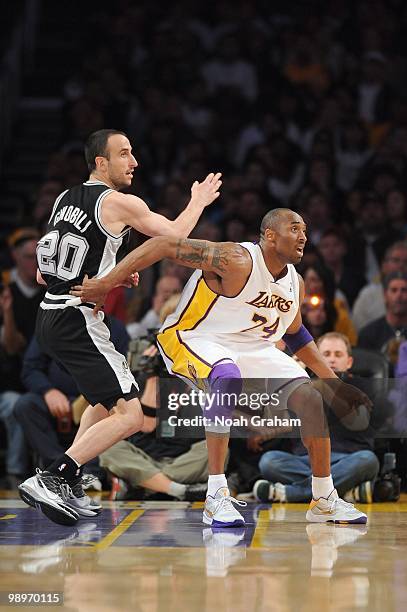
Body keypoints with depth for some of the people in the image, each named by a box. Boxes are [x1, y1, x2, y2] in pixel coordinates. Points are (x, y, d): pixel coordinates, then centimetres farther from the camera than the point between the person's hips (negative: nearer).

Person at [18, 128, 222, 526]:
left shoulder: (65, 200, 15)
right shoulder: (120, 203, -9)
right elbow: (175, 236, 2)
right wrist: (199, 200, 20)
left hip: (50, 317, 9)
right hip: (77, 323, -9)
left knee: (107, 400, 28)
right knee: (129, 416, -11)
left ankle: (66, 482, 21)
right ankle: (49, 479, -19)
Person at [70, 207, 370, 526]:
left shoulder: (295, 283, 1)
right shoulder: (237, 261, -25)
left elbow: (294, 333, 20)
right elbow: (163, 245, -29)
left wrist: (331, 379, 17)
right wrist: (105, 284, -32)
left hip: (253, 349, 8)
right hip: (193, 340, -8)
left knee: (311, 399, -5)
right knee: (229, 377, -40)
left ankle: (325, 500, 12)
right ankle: (216, 497, -36)